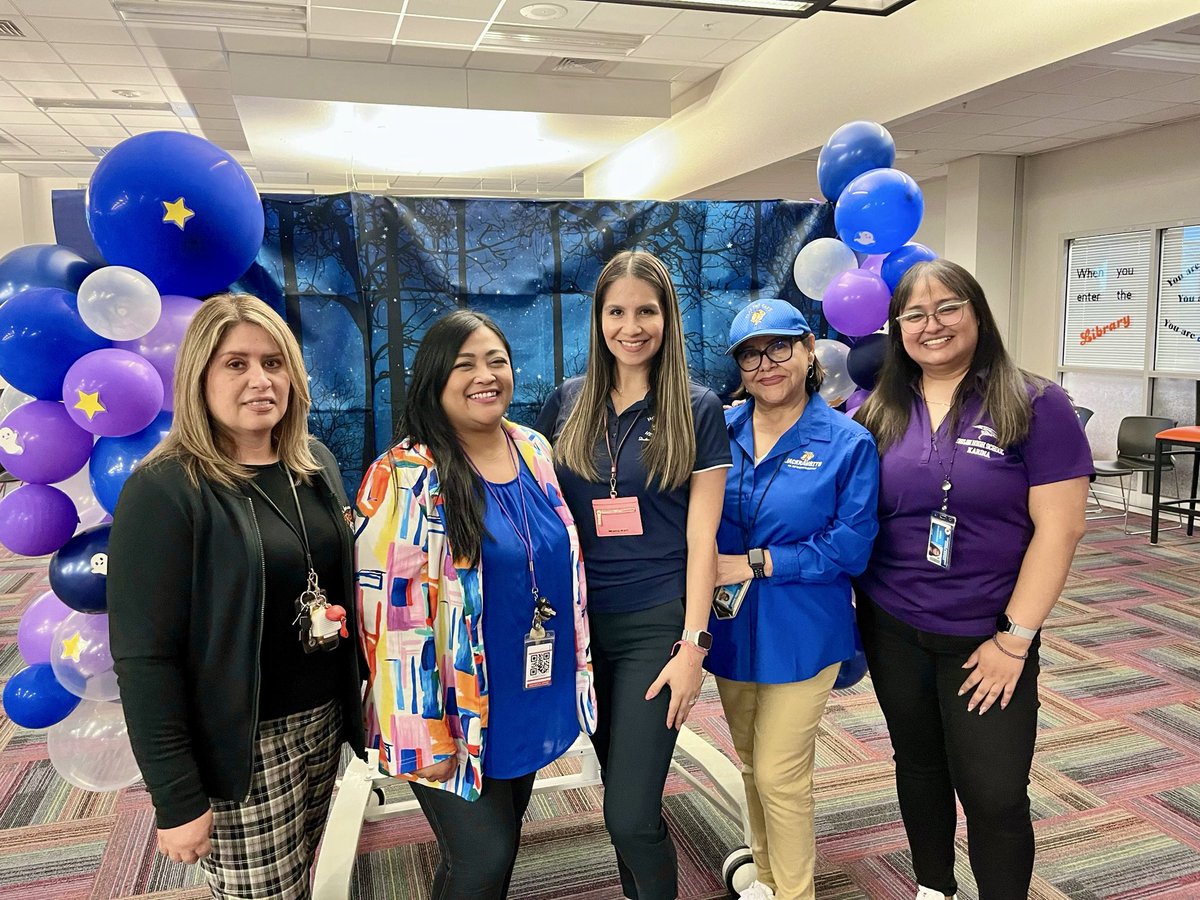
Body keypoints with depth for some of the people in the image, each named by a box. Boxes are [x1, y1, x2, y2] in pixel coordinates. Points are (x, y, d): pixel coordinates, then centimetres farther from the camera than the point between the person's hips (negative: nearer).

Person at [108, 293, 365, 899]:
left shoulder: (316, 464, 3)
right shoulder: (164, 491, -16)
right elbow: (144, 658, -17)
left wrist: (356, 695, 11)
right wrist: (176, 799, -16)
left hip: (325, 721, 6)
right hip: (243, 750, -5)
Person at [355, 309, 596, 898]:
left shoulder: (534, 451, 3)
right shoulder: (407, 477, -18)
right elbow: (394, 615, -19)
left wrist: (575, 673, 15)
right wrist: (423, 736, -17)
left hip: (531, 701, 6)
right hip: (461, 717, -6)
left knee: (501, 844, 20)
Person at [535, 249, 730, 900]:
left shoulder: (696, 409, -4)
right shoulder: (569, 400, 4)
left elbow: (701, 535, -6)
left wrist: (692, 643, -10)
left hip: (656, 625, -3)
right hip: (581, 620, 4)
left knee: (630, 811, -6)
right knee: (619, 786, 18)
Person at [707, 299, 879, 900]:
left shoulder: (848, 443, -11)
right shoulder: (719, 432, -1)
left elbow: (850, 547, -15)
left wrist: (757, 564, -19)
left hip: (800, 632, -4)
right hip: (729, 626, 4)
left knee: (779, 774, 3)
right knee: (751, 762, 21)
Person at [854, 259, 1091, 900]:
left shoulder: (1035, 406, -9)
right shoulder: (876, 411, 1)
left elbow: (1058, 528, -11)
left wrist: (1014, 639, -13)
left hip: (987, 639, -3)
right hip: (891, 629, 4)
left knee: (994, 793, 4)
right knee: (917, 764, 19)